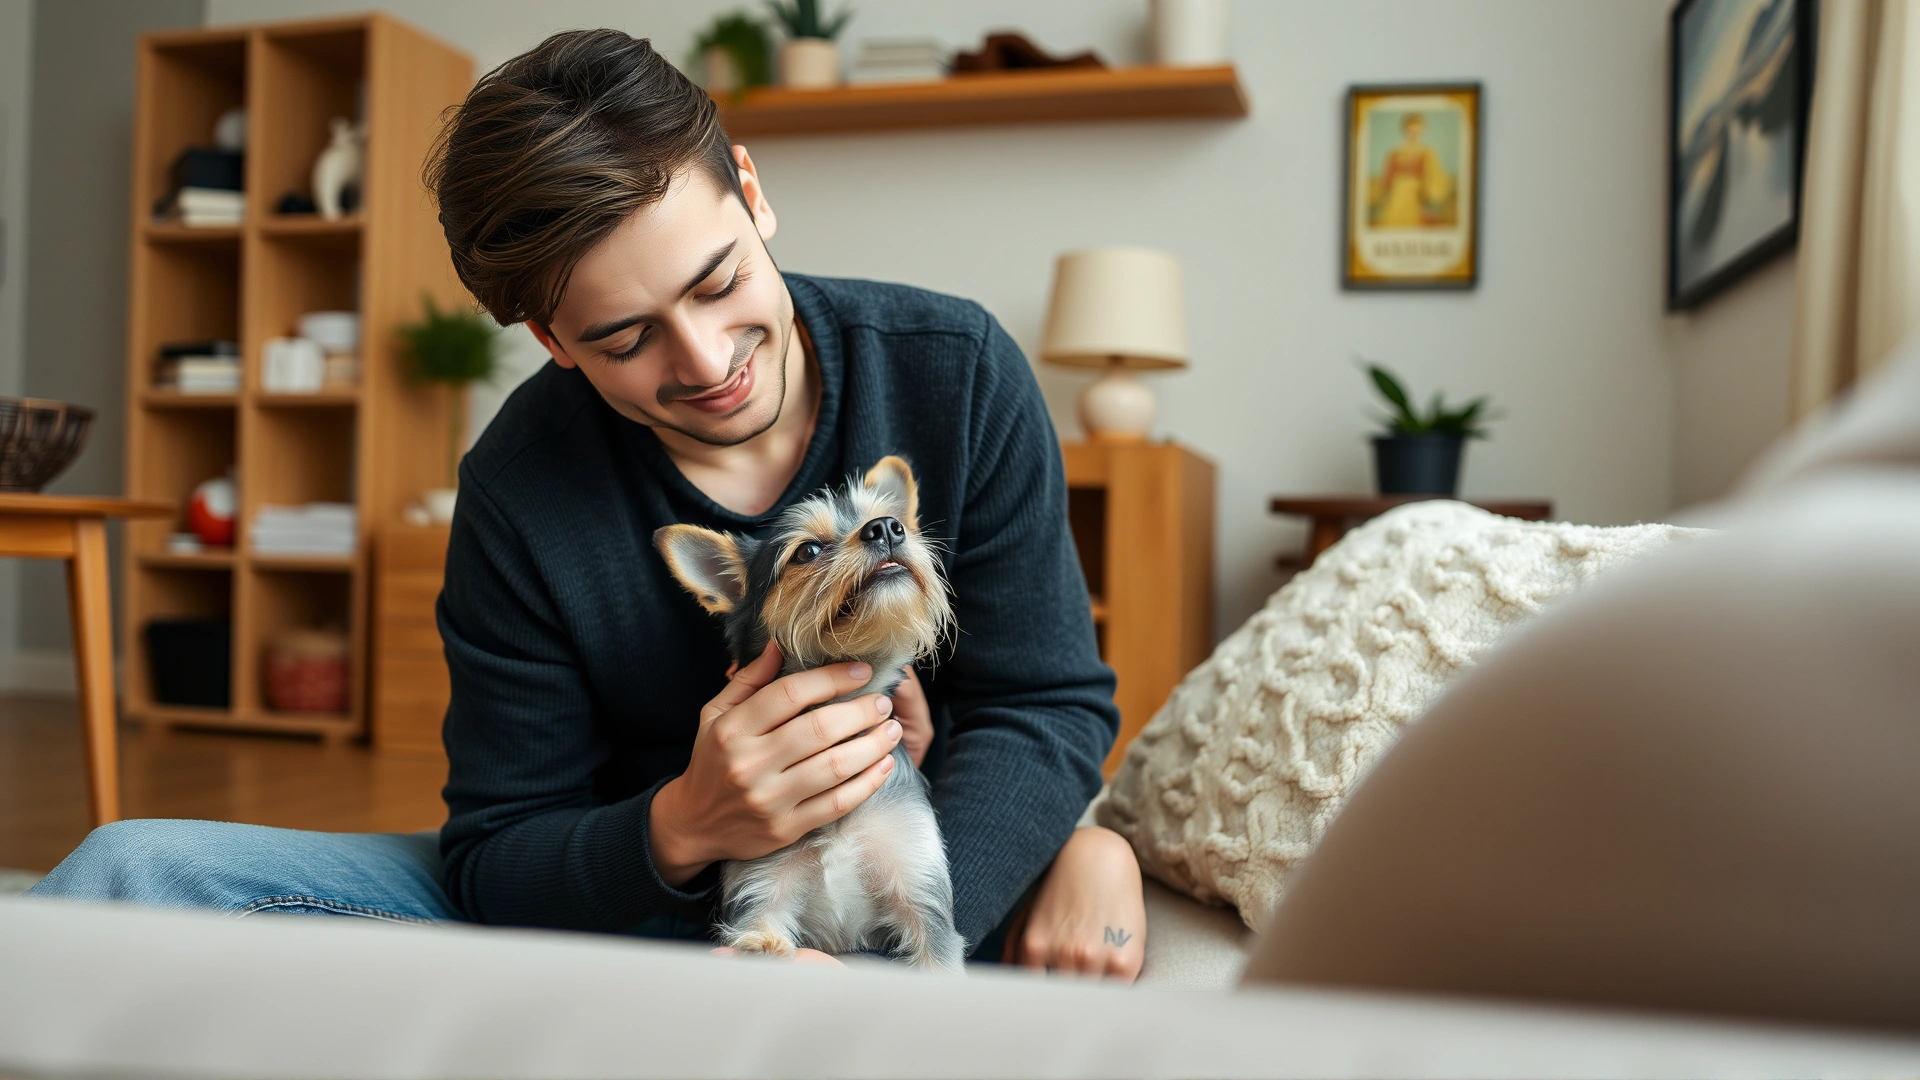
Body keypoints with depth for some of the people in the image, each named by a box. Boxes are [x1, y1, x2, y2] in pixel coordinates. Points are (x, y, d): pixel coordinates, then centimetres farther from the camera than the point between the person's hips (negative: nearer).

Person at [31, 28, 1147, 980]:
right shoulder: (520, 495, -13)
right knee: (136, 870, -12)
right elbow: (497, 858, -9)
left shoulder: (956, 371, -13)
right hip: (635, 905, 0)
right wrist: (680, 831, -31)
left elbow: (1047, 703, -12)